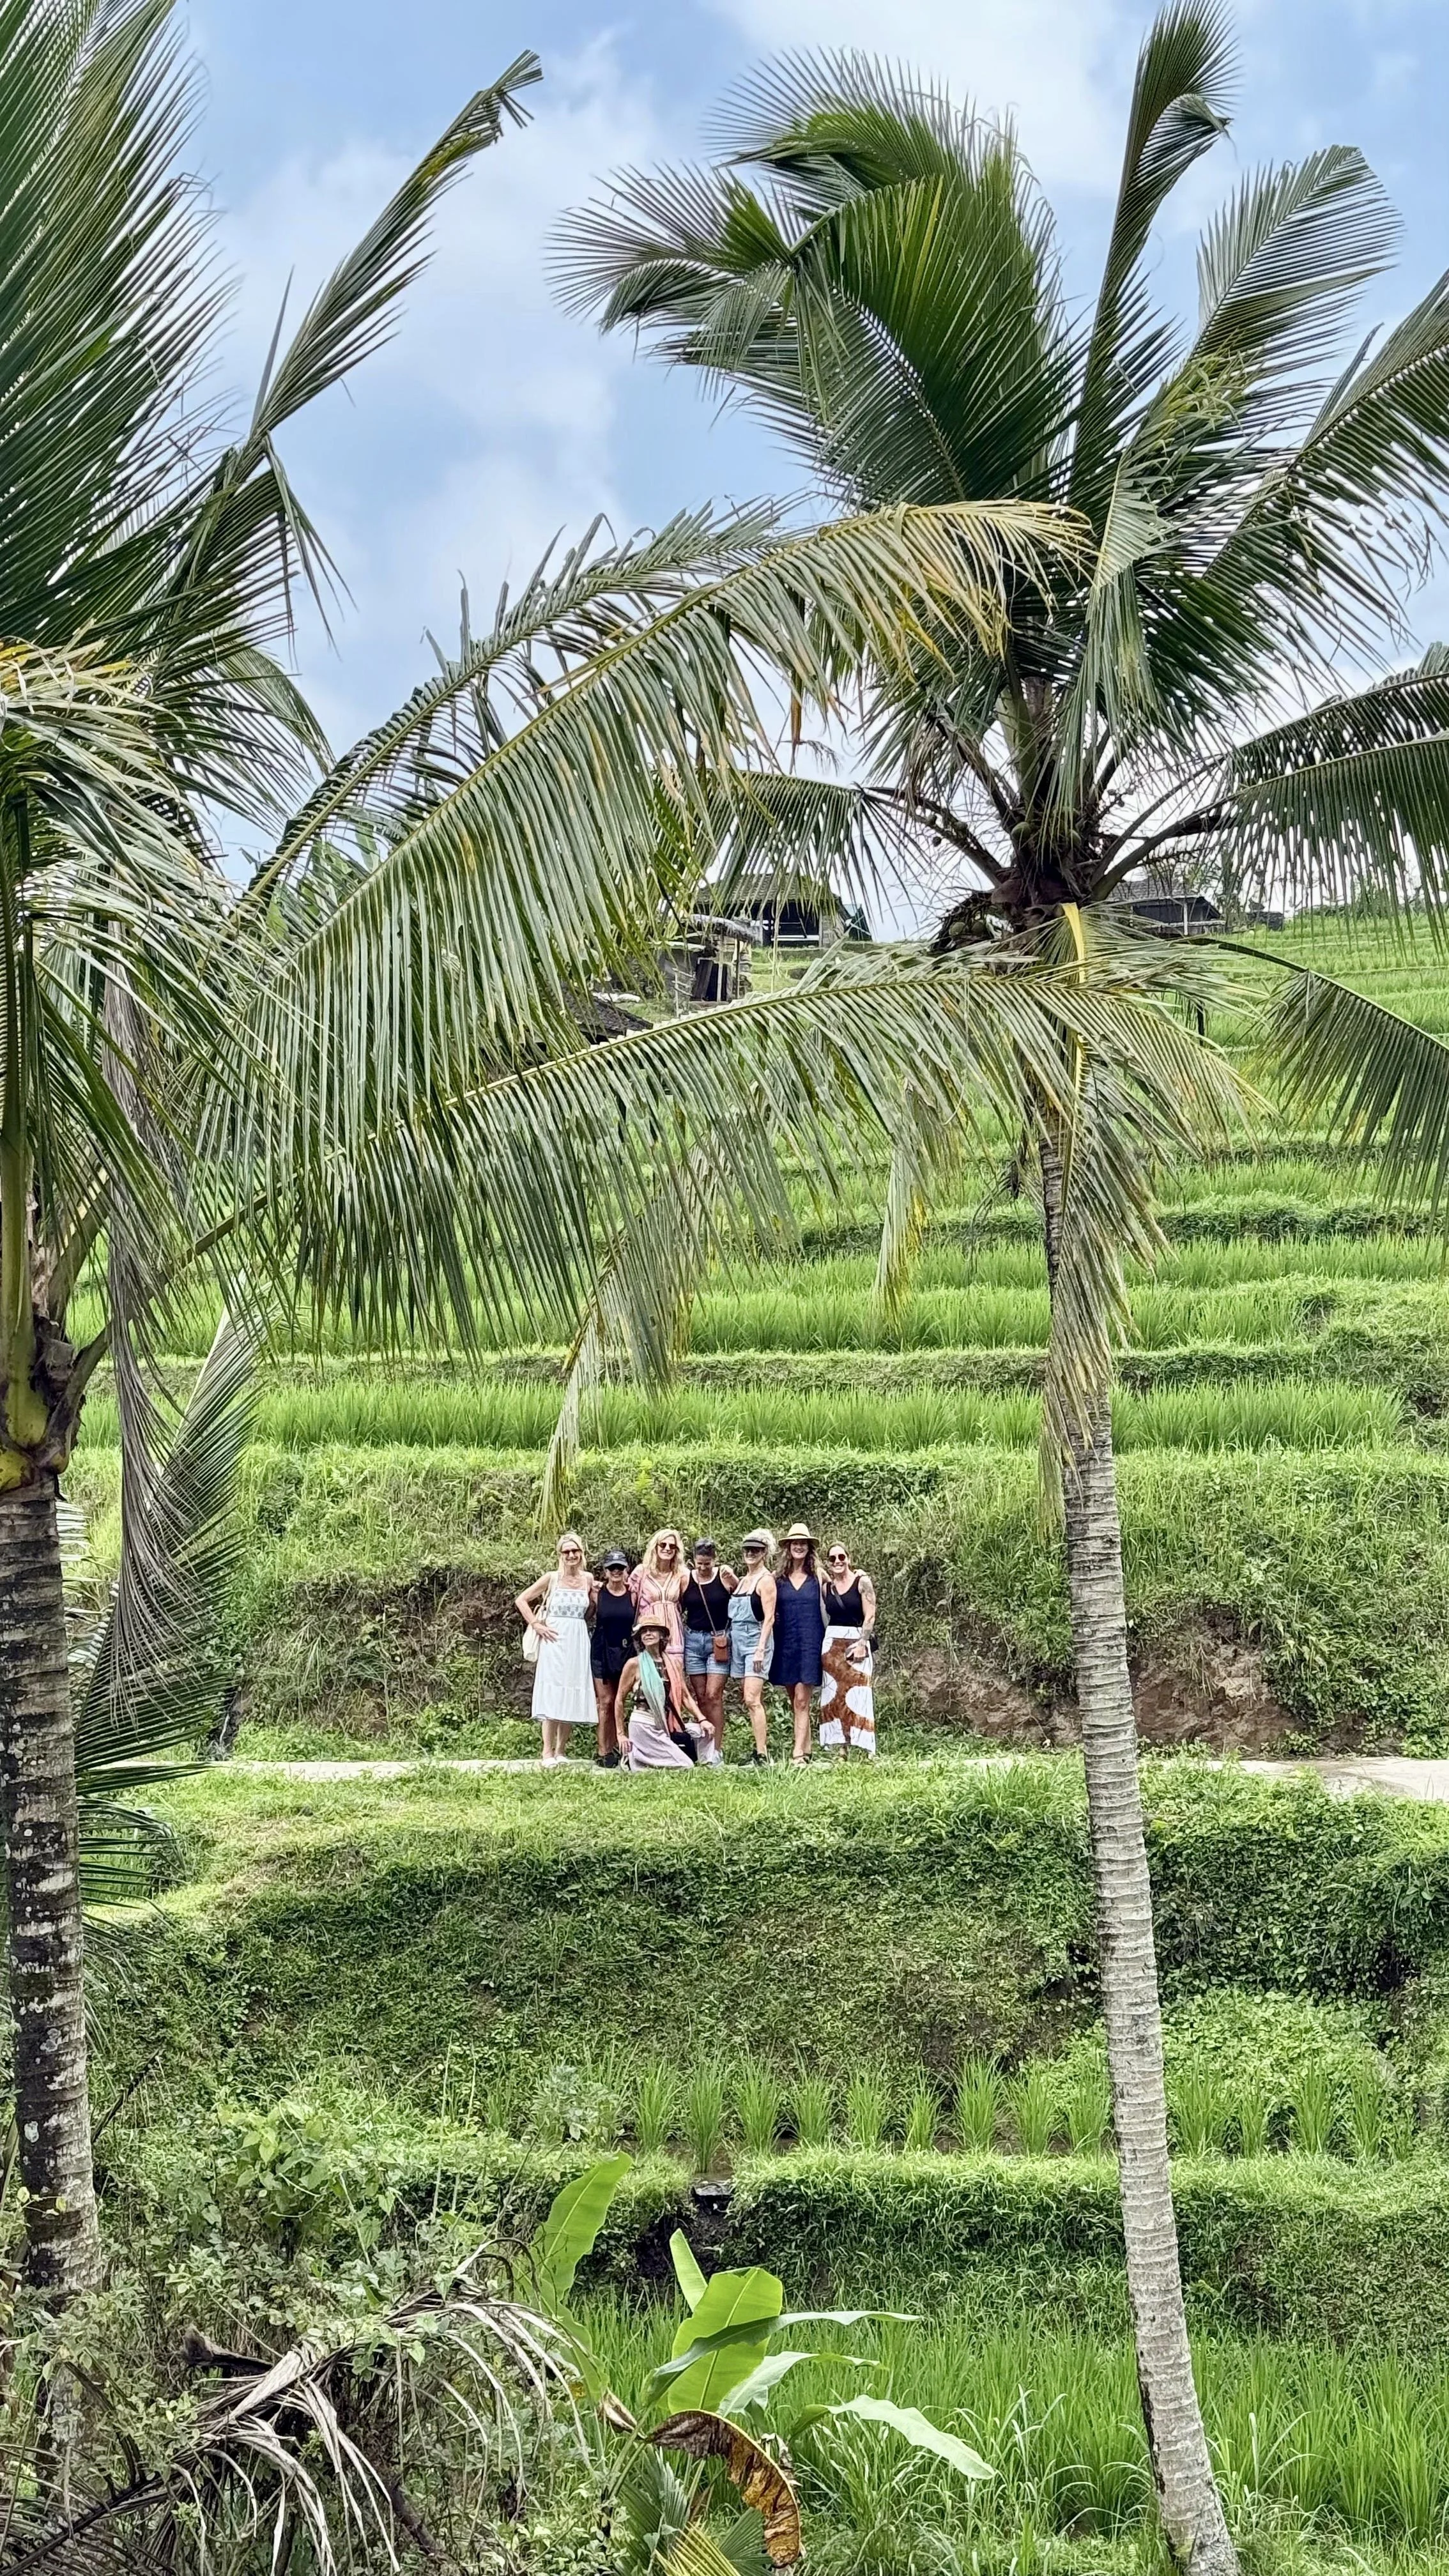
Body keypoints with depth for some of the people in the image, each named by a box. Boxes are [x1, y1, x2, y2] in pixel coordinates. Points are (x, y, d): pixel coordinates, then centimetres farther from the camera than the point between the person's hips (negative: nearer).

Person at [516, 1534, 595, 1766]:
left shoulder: (588, 1579, 9)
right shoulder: (551, 1579, 0)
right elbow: (521, 1601, 3)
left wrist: (598, 1594, 2)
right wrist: (536, 1625, -5)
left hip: (578, 1642, 4)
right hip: (555, 1641, -4)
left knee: (572, 1698, 4)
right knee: (552, 1697, -8)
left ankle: (561, 1751, 12)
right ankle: (548, 1753, -9)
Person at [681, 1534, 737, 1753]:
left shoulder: (724, 1575, -4)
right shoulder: (685, 1579, 3)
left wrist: (732, 1582, -13)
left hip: (719, 1641, -3)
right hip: (693, 1639, 3)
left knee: (714, 1695, -9)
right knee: (701, 1696, 6)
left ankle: (717, 1749, -8)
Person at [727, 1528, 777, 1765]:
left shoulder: (765, 1580, -7)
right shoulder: (743, 1581, 17)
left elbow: (769, 1618, -13)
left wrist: (760, 1649, -19)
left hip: (756, 1640, -8)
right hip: (738, 1642, 8)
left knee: (752, 1700, -16)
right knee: (750, 1700, 7)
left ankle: (762, 1754, -19)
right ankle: (763, 1746, 10)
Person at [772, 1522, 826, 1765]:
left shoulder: (818, 1576, 3)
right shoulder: (779, 1578, 7)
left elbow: (825, 1610, 5)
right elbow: (771, 1612, 12)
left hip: (810, 1643, -3)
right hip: (786, 1643, 3)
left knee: (802, 1701, -10)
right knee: (795, 1702, 8)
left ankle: (799, 1752, -15)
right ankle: (806, 1749, 16)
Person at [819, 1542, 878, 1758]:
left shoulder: (862, 1582, -1)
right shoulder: (827, 1587, 10)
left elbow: (870, 1616, -6)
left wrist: (862, 1643, -12)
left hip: (857, 1641, -4)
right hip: (832, 1643, 4)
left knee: (857, 1696, -8)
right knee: (835, 1697, 0)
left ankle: (866, 1752, -8)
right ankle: (841, 1750, 1)